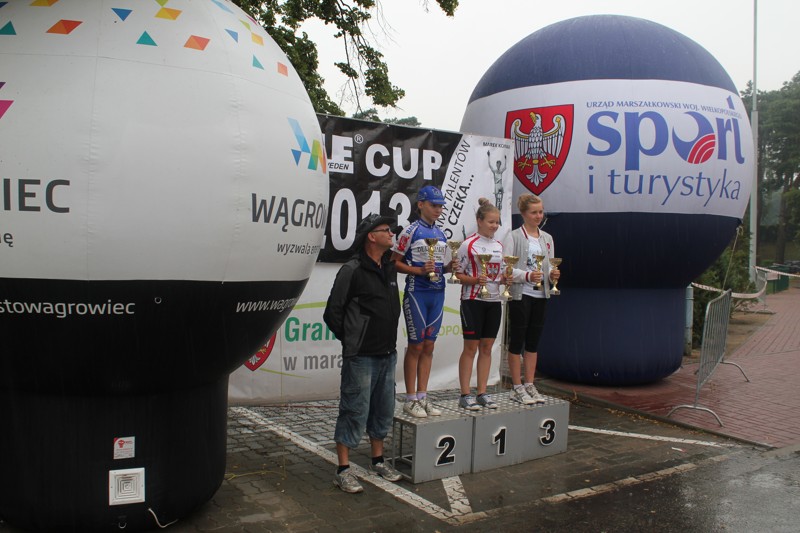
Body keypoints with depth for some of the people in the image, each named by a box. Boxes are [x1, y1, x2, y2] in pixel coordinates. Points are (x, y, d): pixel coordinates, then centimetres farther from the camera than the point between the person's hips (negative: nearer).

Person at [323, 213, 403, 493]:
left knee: (383, 410, 15)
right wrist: (351, 341, -1)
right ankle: (343, 470, 8)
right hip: (361, 356, -7)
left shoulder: (390, 268, 11)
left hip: (387, 354, 7)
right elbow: (332, 313, -10)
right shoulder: (352, 270, -12)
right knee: (355, 411, -2)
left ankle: (378, 461, 30)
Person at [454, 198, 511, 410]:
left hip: (493, 301, 6)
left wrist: (506, 278, -3)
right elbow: (459, 274, -8)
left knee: (487, 347, 8)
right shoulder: (469, 244, -8)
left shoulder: (499, 246, 11)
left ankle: (482, 393, 15)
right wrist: (475, 280, -24)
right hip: (473, 300, -6)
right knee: (471, 347, -3)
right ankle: (465, 395, 3)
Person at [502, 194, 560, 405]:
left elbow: (550, 267, 16)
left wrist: (553, 274, -7)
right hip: (520, 294, -6)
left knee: (533, 341, 10)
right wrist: (527, 275, -26)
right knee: (517, 341, 1)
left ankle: (529, 385, 19)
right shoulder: (513, 237, -5)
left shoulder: (547, 238, 13)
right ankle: (517, 387, 10)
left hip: (541, 295, 6)